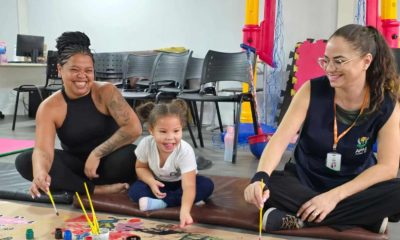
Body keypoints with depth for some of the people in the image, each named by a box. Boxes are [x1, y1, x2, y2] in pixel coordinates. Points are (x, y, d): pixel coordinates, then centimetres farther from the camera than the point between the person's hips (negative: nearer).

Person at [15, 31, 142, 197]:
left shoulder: (106, 92, -13)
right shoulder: (49, 107, -10)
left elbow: (134, 128, -22)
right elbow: (43, 150, -23)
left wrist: (97, 153, -25)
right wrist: (39, 173, -47)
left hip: (107, 162, -3)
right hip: (77, 164, 3)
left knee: (129, 156, -36)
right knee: (24, 161, -21)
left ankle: (79, 190, -12)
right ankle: (98, 189, -26)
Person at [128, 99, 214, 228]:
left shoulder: (185, 151, -35)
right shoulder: (146, 144, -26)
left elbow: (188, 186, -45)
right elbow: (141, 167, -4)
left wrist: (185, 211, -63)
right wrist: (151, 182, -27)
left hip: (179, 183, -1)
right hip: (159, 183, 2)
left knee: (207, 185, -30)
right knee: (134, 190, -25)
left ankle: (161, 203, -30)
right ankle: (176, 200, -28)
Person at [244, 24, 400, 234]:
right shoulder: (312, 90, -14)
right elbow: (280, 139, -21)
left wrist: (334, 196, -28)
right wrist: (260, 178, -41)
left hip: (354, 187, 0)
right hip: (305, 180, 1)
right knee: (263, 188, -31)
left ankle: (301, 219, -23)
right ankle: (364, 217, -25)